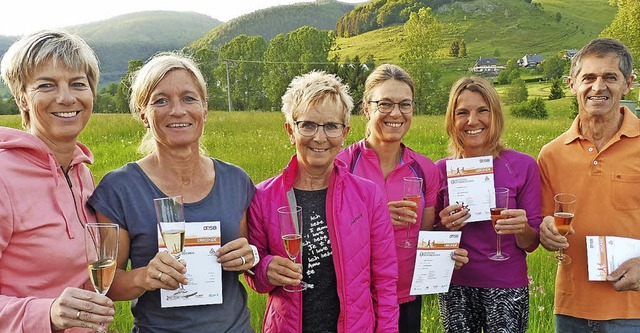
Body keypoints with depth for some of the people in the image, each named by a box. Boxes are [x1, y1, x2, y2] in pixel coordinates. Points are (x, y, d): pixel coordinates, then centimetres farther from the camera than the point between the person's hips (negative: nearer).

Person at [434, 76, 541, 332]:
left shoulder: (523, 166, -5)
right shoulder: (441, 170, 0)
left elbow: (531, 243, 0)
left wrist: (522, 228, -21)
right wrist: (444, 226, -12)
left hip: (506, 288, -1)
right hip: (455, 287, 2)